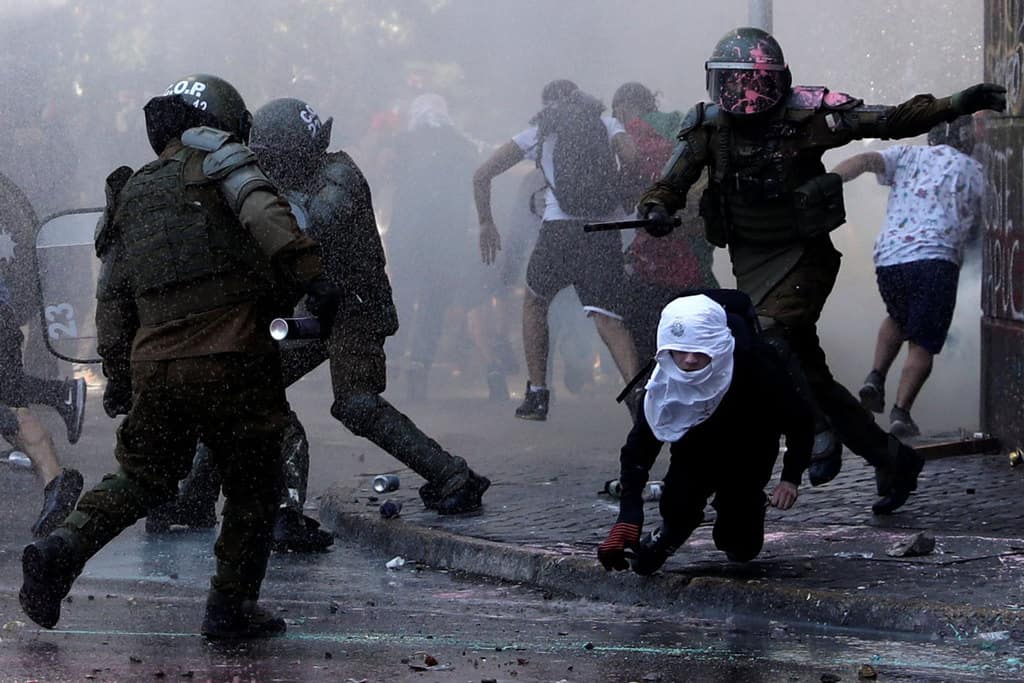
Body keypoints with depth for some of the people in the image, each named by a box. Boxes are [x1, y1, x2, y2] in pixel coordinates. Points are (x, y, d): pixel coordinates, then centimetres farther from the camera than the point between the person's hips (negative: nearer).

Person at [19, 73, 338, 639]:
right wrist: (309, 277, -26)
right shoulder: (218, 165, 2)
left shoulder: (130, 198, 18)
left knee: (140, 476, 18)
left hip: (154, 364, 5)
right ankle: (230, 607, 10)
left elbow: (112, 302, 19)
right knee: (252, 487, 10)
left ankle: (62, 548, -2)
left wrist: (118, 380, 24)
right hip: (232, 360, -5)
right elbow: (266, 216, -20)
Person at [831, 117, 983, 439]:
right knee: (922, 343, 3)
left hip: (888, 258, 3)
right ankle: (901, 411, -13)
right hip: (936, 259, -3)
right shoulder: (972, 170, 16)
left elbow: (865, 161, 1)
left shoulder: (907, 155, 19)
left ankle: (876, 376, 10)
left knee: (899, 319, 30)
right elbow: (973, 230, 19)